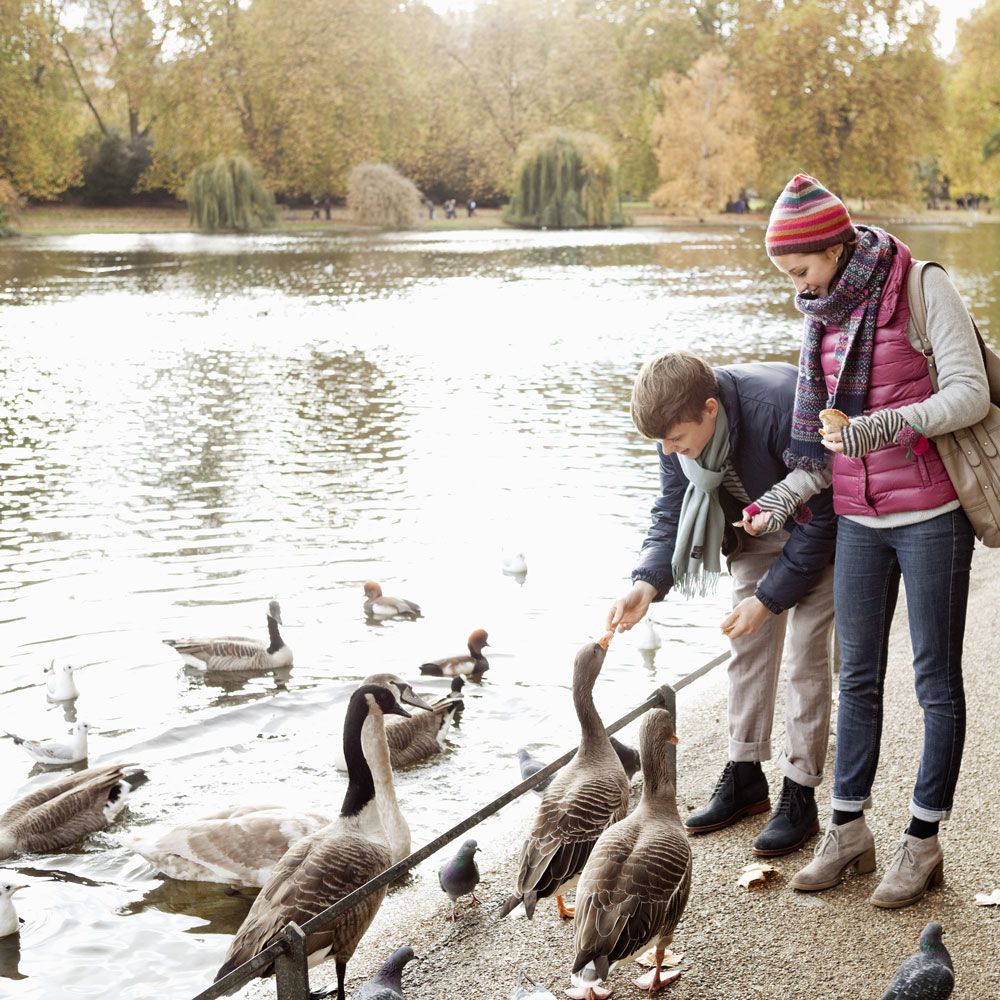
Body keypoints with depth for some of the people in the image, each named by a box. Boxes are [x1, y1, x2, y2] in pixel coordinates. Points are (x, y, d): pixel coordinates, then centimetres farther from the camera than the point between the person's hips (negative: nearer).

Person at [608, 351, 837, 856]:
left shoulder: (781, 408, -39)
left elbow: (819, 517, -28)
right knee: (748, 648, 7)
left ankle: (800, 795, 2)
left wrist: (769, 596, -25)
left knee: (805, 655, -7)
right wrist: (646, 583, -27)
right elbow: (672, 512, -9)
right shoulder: (679, 424, -20)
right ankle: (744, 776, 19)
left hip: (817, 533, -6)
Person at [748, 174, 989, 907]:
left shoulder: (923, 288, -11)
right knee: (858, 676, 10)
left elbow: (970, 392, -15)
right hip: (860, 520, 6)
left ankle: (923, 843, 12)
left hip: (930, 515, -6)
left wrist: (888, 425, -28)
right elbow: (831, 433, 11)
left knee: (936, 680, 4)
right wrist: (789, 494, 0)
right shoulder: (825, 312, 8)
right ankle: (849, 830, 20)